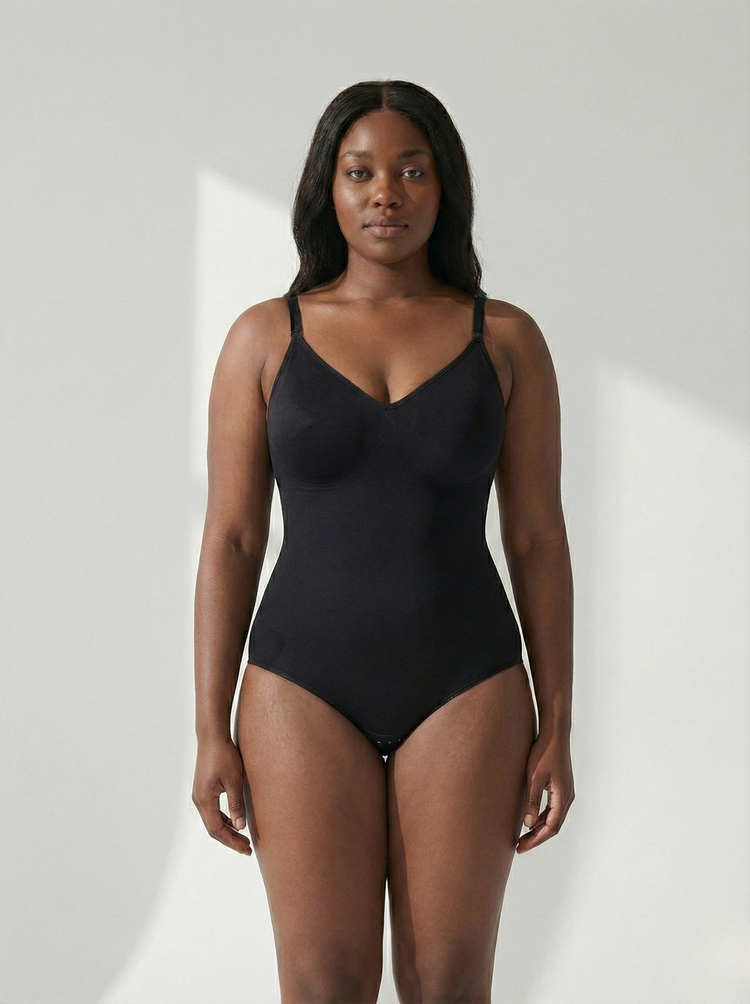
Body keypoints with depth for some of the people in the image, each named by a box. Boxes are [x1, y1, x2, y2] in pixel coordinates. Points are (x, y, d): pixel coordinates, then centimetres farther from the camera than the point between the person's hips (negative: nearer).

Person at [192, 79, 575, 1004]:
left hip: (463, 689, 1)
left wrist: (556, 728, -2)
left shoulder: (507, 339, 1)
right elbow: (229, 541, 0)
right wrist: (211, 732, -4)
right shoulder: (265, 336, 0)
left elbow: (537, 539, 2)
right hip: (309, 690, 0)